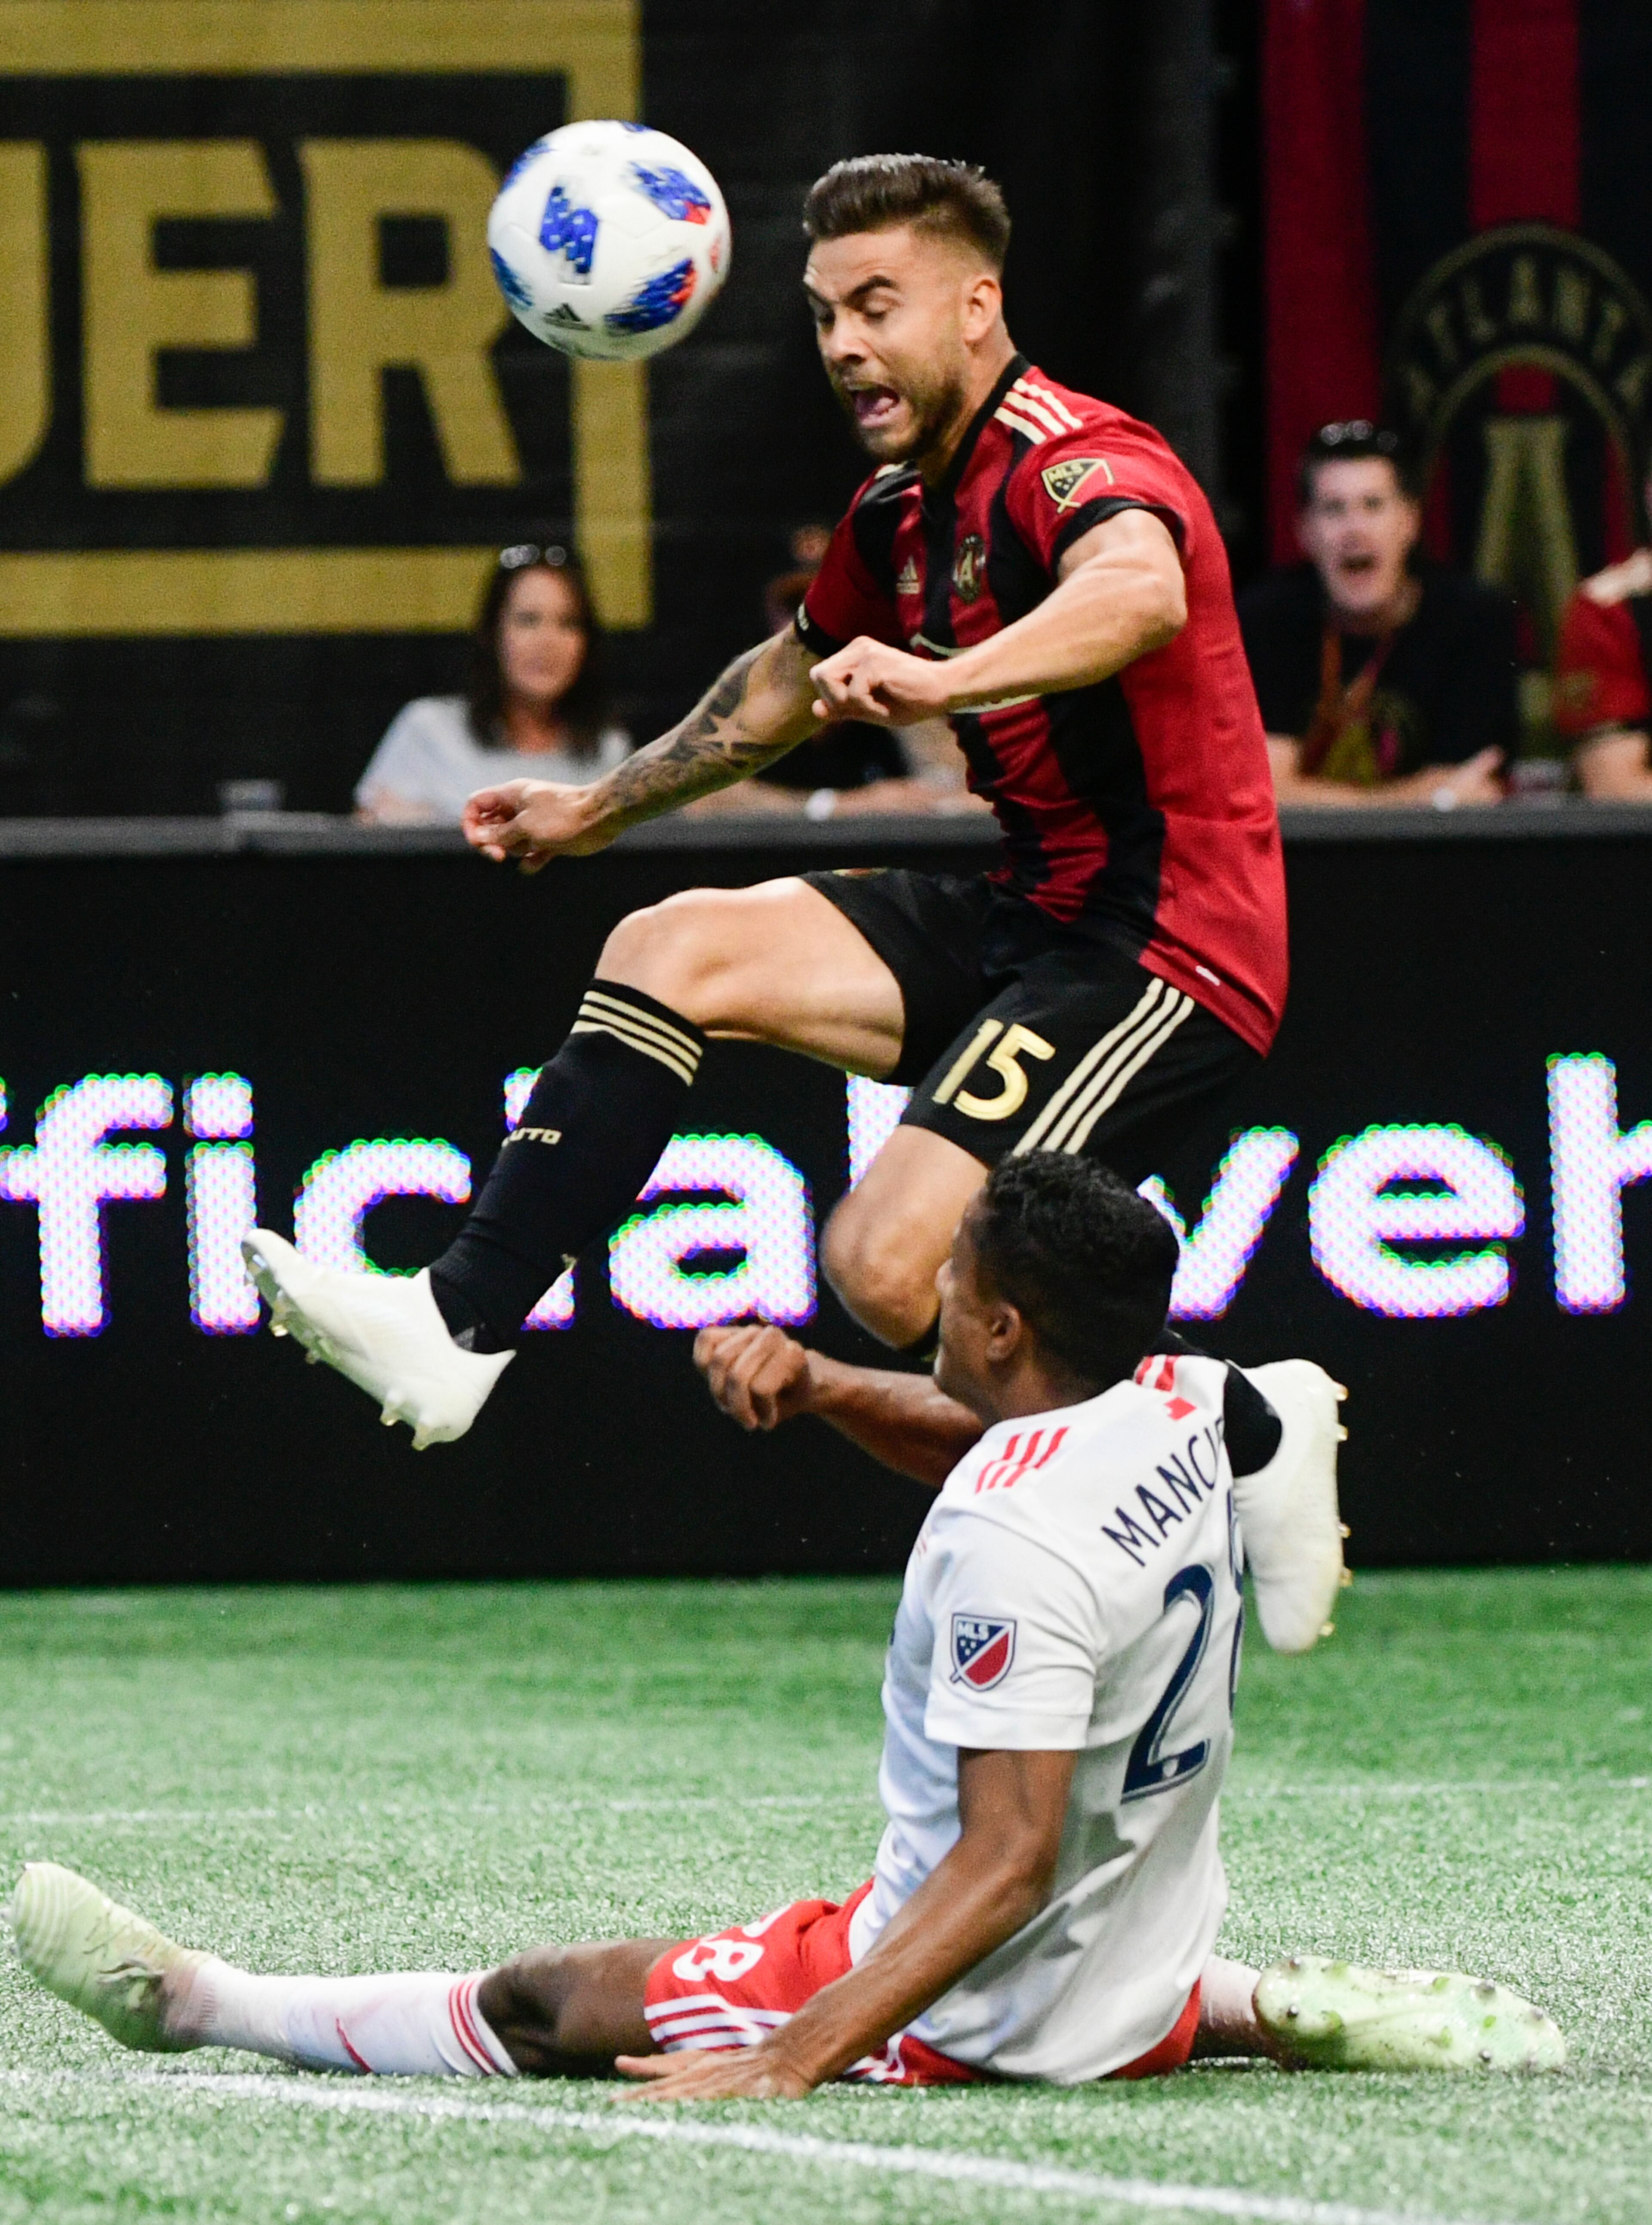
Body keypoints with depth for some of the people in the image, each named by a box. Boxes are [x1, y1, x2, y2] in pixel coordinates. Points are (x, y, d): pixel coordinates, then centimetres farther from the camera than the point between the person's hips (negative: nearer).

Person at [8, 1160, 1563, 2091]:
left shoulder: (1012, 1544, -29)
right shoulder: (1186, 1403, -3)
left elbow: (1011, 1859, -31)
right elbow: (996, 1442, 19)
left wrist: (791, 2058, -34)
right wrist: (820, 1387, 1)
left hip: (977, 2018, -8)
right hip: (1137, 1986, 8)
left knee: (541, 2002, 6)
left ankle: (194, 2000, 17)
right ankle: (1277, 2017, 23)